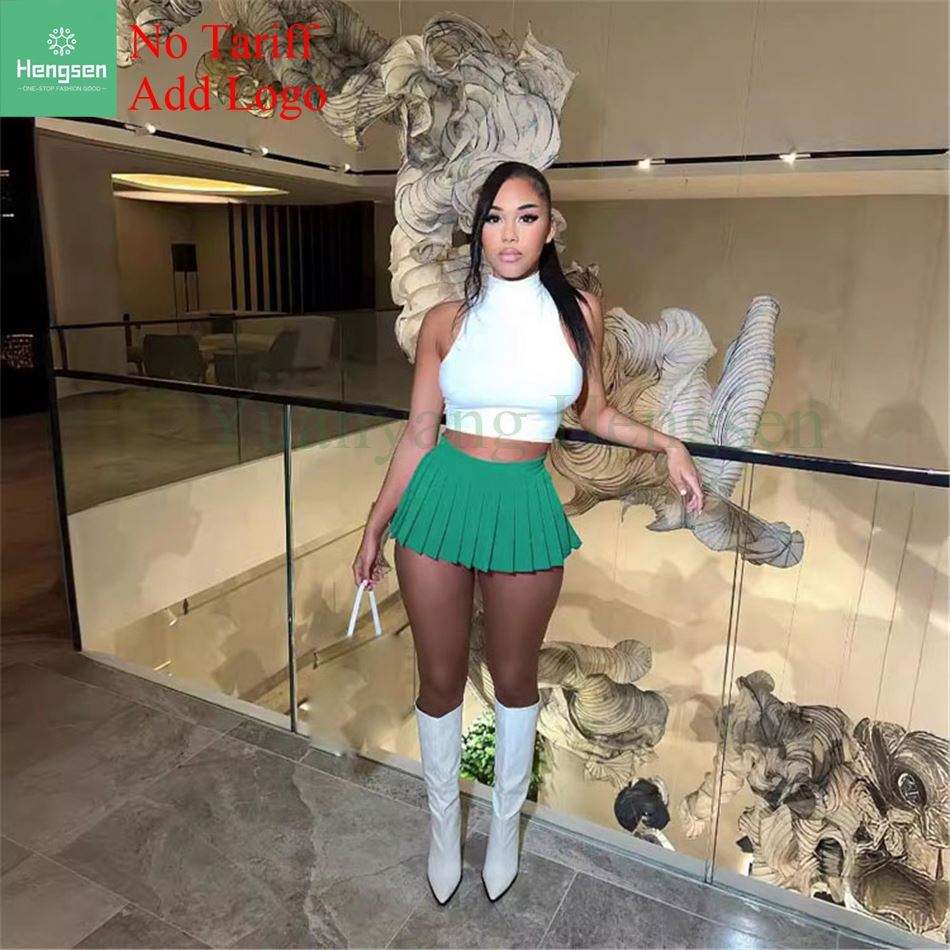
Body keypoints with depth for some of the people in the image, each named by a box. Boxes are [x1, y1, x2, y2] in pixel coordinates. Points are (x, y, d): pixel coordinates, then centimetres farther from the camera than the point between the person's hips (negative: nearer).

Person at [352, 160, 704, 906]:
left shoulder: (579, 312, 1)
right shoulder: (446, 321, -1)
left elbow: (595, 413, 12)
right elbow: (418, 434, 3)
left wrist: (665, 443, -4)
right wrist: (375, 528, 6)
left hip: (525, 506, 0)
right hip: (441, 500, 0)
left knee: (515, 678, 16)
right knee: (440, 678, 13)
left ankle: (506, 822, 43)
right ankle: (443, 823, 40)